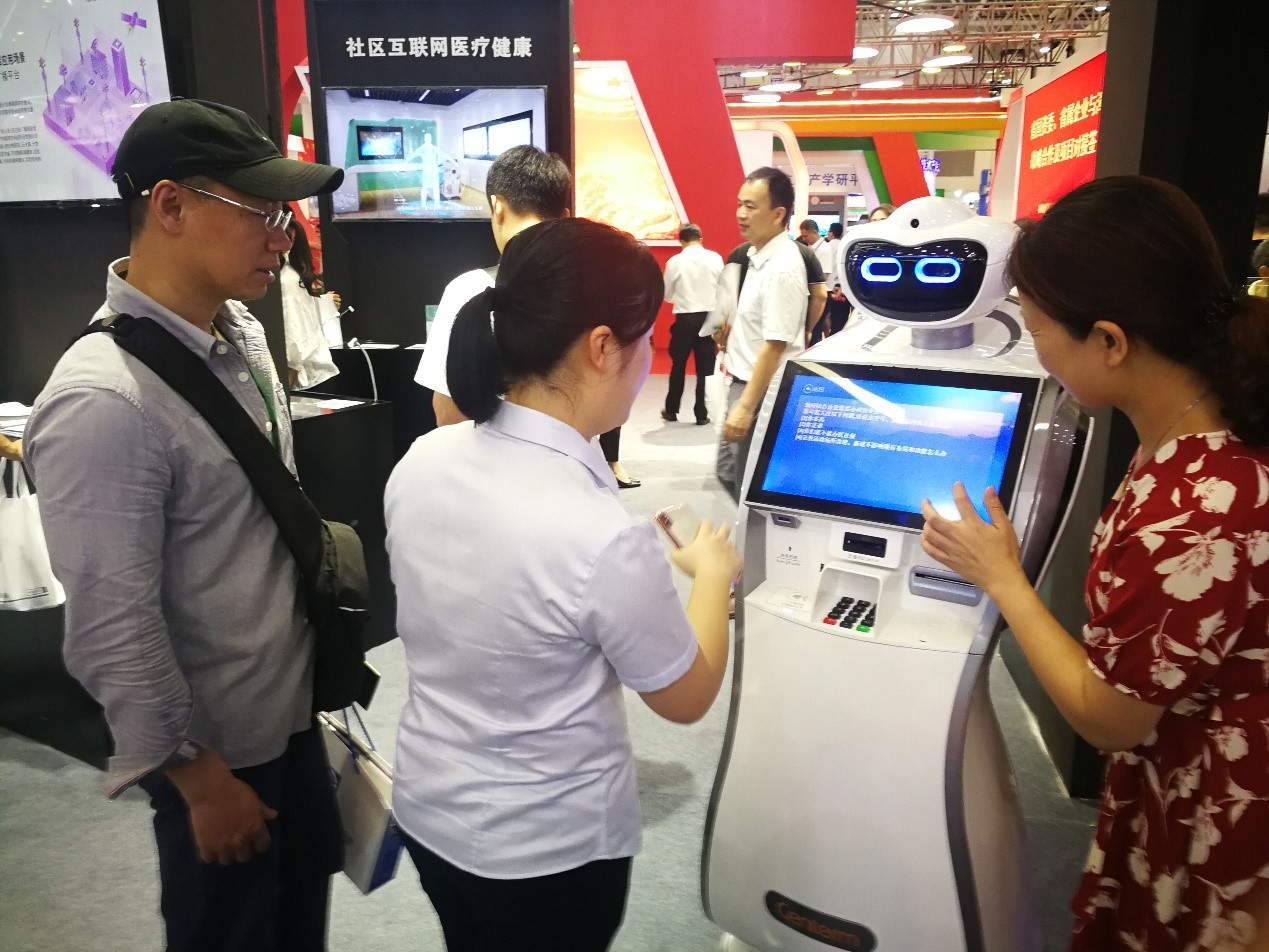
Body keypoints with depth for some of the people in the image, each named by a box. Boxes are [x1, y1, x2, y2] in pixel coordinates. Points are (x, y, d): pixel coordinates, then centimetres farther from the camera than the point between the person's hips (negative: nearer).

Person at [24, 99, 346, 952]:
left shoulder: (243, 335, -2)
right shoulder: (103, 401, -28)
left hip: (290, 705, 7)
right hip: (216, 744, -7)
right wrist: (200, 778, -15)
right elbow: (113, 629, -23)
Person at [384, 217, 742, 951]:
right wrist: (713, 572, 0)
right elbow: (687, 698, -14)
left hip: (427, 808, 6)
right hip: (549, 847, -5)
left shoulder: (419, 464, -12)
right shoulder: (603, 534, -32)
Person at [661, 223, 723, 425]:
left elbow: (666, 293, 3)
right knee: (705, 367, 6)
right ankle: (701, 414, 9)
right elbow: (722, 287, 4)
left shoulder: (675, 261, -6)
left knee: (678, 366, 13)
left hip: (685, 318, -1)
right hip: (708, 317, 1)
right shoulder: (715, 258, -3)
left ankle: (671, 410, 23)